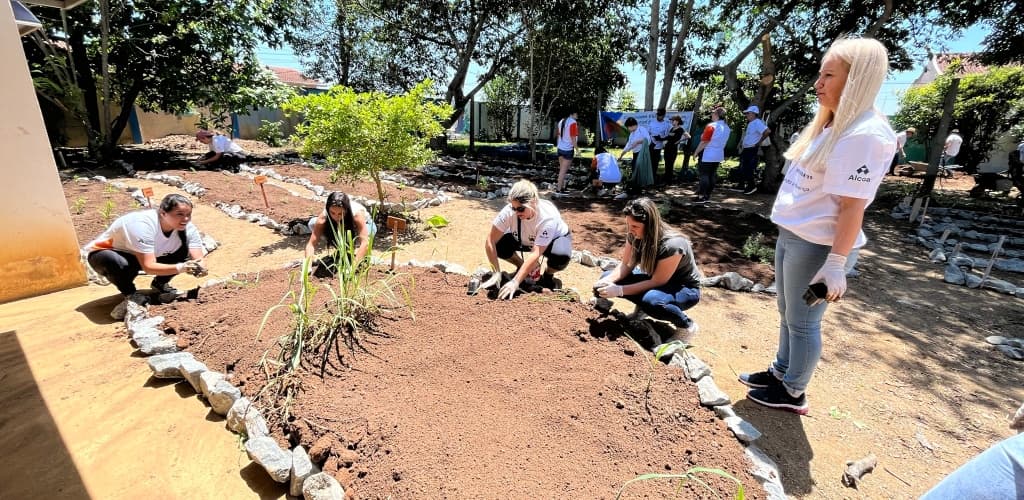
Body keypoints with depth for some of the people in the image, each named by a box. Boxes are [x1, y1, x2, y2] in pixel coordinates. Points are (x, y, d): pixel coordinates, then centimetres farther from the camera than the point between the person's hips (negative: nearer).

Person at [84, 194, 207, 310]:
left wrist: (200, 268, -49)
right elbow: (148, 267, -41)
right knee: (119, 264, -39)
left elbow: (199, 259, -26)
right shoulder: (143, 225, -37)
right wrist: (180, 268, -57)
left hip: (140, 257, 5)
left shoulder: (187, 227, -21)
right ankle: (129, 293, -6)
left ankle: (160, 283, 8)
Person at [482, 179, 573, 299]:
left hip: (555, 238, -3)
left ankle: (548, 276, -1)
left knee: (561, 256, -37)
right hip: (525, 240, 3)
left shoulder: (548, 217, -39)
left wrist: (515, 282, -48)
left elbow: (535, 254, -43)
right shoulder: (509, 211, -32)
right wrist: (496, 273, -33)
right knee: (498, 245, -24)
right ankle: (526, 269, 4)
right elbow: (490, 242, -29)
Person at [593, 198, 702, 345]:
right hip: (655, 277, 6)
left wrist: (619, 290, -34)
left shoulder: (672, 245, -34)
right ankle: (641, 308, 11)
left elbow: (657, 282, -29)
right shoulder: (634, 235, -15)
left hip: (684, 288, -6)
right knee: (606, 279, -10)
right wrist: (607, 281, -27)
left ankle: (687, 325, -10)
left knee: (651, 301, -40)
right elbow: (625, 265, -8)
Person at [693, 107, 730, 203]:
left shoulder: (711, 126, -15)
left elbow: (704, 142, -14)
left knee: (704, 175, -3)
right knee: (712, 175, 11)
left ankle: (701, 196, -3)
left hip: (708, 155, -7)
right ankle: (707, 195, 16)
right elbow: (721, 142, 15)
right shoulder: (727, 128, 9)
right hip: (719, 156, 7)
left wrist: (696, 152, -6)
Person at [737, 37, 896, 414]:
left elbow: (851, 206, -21)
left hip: (817, 245, -9)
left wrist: (836, 266, -21)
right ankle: (780, 373, 38)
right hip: (790, 234, 9)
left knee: (802, 322, 5)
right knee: (787, 313, 20)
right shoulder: (831, 124, 12)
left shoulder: (865, 134, -18)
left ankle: (793, 393, 23)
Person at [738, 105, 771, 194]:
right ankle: (742, 186, 23)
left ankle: (752, 187, 6)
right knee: (742, 168, 14)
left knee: (750, 169, -4)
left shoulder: (757, 122, -16)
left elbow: (768, 131, -28)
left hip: (752, 150, -10)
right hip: (746, 149, 10)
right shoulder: (749, 123, 13)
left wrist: (759, 142, -20)